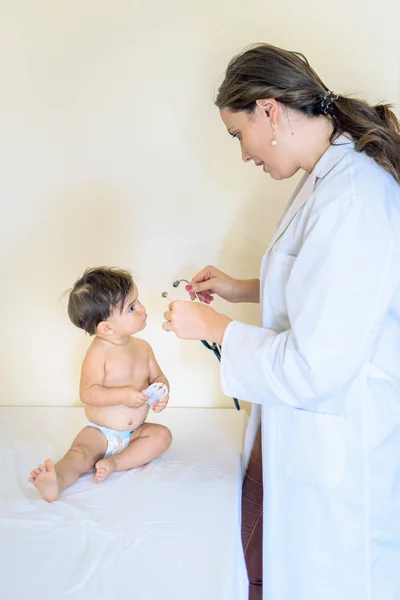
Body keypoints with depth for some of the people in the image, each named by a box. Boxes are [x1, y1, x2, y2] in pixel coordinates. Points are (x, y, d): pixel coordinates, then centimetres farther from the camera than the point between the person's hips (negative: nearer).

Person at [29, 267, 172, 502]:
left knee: (162, 434, -17)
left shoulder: (143, 347, 2)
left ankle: (113, 462, -25)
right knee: (79, 454, -28)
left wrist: (162, 392, -12)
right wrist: (123, 395, -30)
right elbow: (88, 393, -20)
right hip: (100, 433, -5)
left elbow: (158, 377, 11)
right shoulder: (99, 352, -16)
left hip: (134, 432, 5)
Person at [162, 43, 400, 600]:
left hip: (341, 452, -9)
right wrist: (243, 289, 12)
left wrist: (212, 326, -14)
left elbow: (314, 367, -27)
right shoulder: (335, 175, 5)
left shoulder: (350, 199, -28)